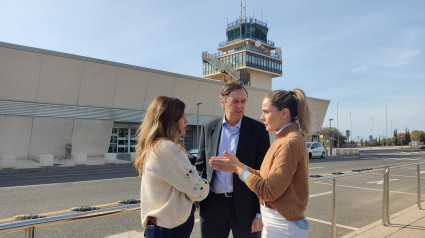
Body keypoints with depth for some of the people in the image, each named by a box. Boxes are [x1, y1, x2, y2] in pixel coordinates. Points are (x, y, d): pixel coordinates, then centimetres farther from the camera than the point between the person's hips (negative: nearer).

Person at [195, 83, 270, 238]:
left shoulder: (258, 129, -5)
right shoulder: (208, 129, 3)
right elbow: (201, 165, 9)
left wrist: (261, 213, -8)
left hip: (245, 206, -2)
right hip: (212, 206, 3)